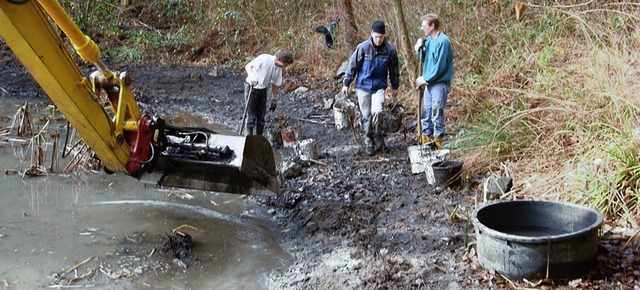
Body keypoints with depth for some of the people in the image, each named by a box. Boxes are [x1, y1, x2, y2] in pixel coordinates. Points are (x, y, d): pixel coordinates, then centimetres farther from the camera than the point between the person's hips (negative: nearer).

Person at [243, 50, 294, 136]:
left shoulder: (279, 68, -1)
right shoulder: (264, 58, -21)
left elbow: (275, 84, 11)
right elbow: (248, 66, -15)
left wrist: (274, 100, 14)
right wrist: (252, 77, -33)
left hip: (263, 90, 6)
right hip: (252, 88, -6)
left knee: (261, 118, 9)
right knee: (251, 118, -6)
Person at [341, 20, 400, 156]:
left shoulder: (390, 50, -6)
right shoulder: (363, 47, -11)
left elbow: (394, 70, 9)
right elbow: (352, 66, -1)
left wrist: (395, 87, 17)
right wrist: (346, 83, 2)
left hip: (379, 86, 0)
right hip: (363, 86, 0)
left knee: (377, 111, -19)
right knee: (366, 115, 3)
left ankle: (377, 137, 5)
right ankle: (368, 142, 18)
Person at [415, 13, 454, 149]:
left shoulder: (443, 41, -16)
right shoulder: (428, 40, 9)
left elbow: (440, 66, -19)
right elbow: (424, 59, 17)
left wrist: (426, 79, -11)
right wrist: (419, 50, -1)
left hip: (440, 83, -9)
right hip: (429, 82, 9)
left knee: (437, 114, -4)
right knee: (425, 113, 13)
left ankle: (437, 142, 5)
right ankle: (426, 141, 23)